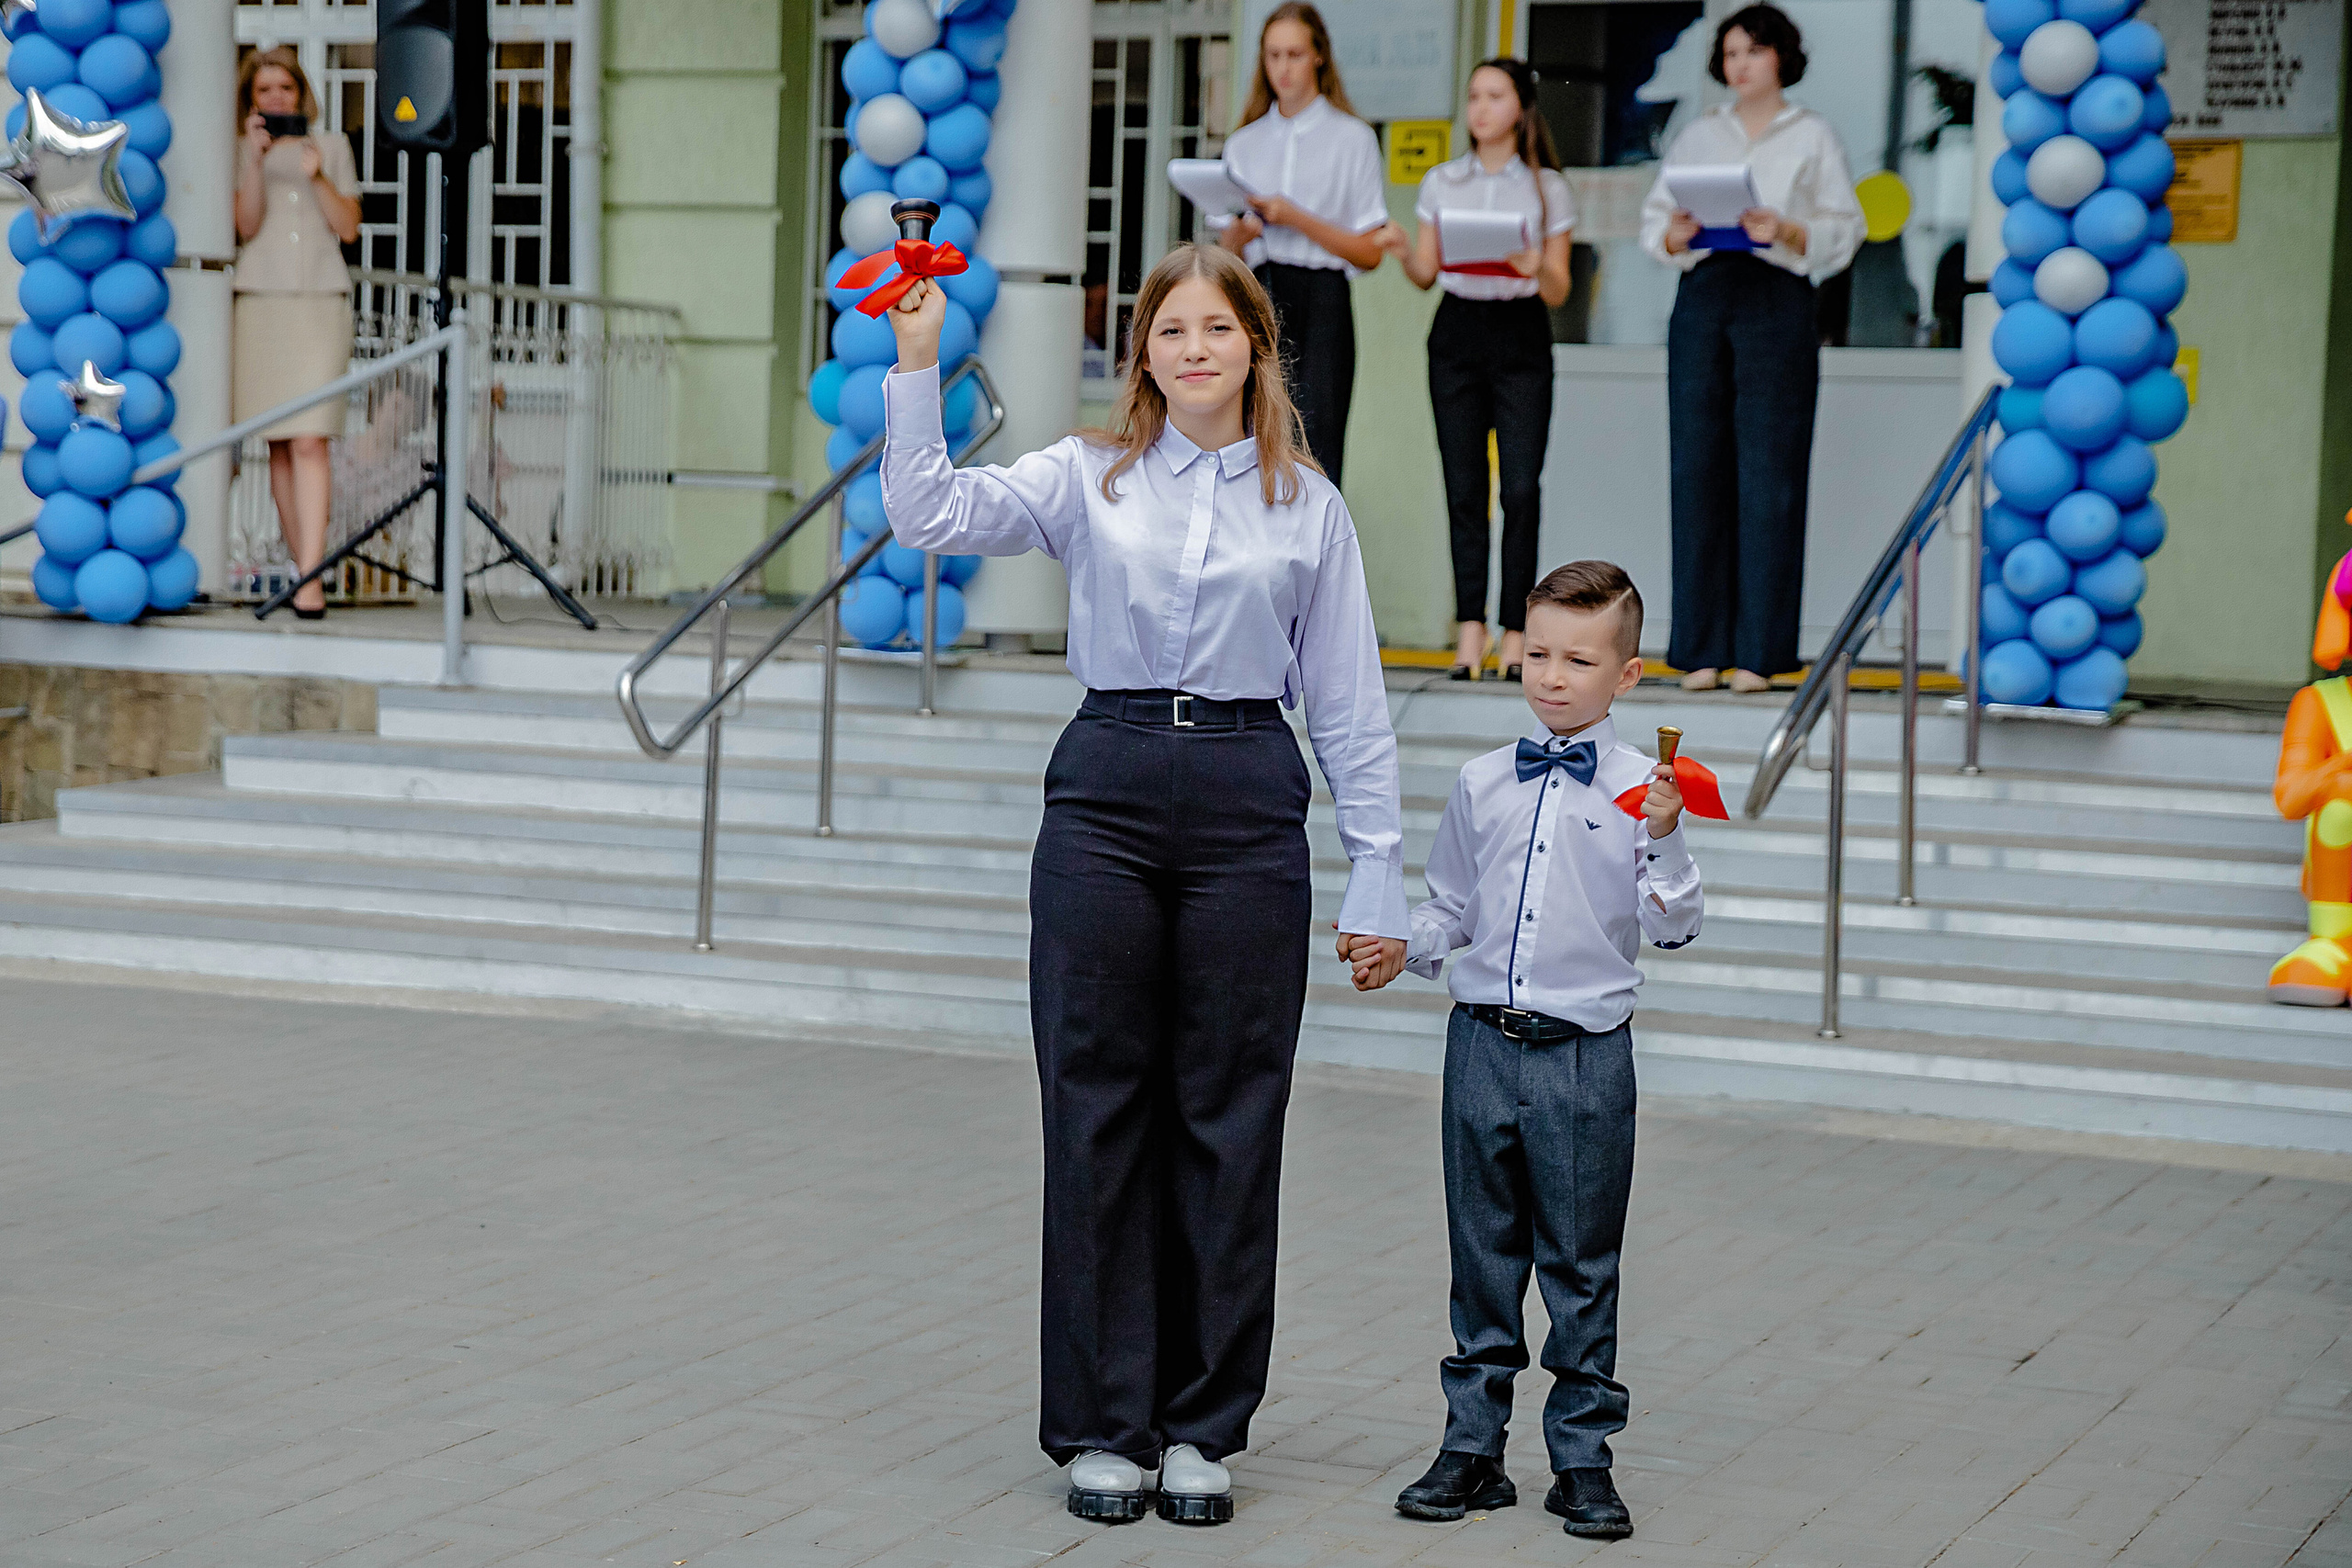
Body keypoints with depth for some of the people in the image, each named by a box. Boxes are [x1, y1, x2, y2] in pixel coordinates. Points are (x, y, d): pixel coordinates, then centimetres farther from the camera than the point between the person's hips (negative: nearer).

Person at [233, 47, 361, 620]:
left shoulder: (332, 146, 13)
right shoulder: (241, 152, 10)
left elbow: (348, 228, 8)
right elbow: (246, 225, -3)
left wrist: (317, 177, -7)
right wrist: (256, 159, -14)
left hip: (321, 301, -1)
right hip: (261, 301, 1)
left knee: (309, 441, -14)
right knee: (280, 445, 0)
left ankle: (311, 578, -21)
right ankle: (305, 569, 6)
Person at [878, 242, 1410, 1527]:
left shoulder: (1308, 506, 8)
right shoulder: (1088, 477, 7)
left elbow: (1348, 707, 8)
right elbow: (932, 513, -8)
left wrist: (1379, 879, 4)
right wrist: (916, 364, -15)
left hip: (1247, 808, 0)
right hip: (1106, 794, 0)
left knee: (1229, 1117, 3)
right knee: (1100, 1114, 2)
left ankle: (1201, 1425, 14)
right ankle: (1100, 1425, 12)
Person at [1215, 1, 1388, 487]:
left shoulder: (1352, 139, 7)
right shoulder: (1244, 144, 18)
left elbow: (1370, 252, 1)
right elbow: (1224, 250, 17)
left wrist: (1296, 218, -9)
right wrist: (1240, 231, -6)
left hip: (1319, 300, -3)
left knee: (1314, 460, -12)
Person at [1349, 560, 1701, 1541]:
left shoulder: (1639, 791, -4)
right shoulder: (1482, 785, 6)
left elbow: (1674, 930, -8)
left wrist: (1662, 842, -22)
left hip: (1585, 1054, -3)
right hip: (1483, 1043, 3)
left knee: (1582, 1267, 4)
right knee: (1482, 1257, 11)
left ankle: (1583, 1458, 14)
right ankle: (1473, 1446, 20)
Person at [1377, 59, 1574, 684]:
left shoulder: (1548, 188, 5)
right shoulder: (1440, 183, 11)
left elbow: (1558, 292, 2)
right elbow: (1426, 275, 11)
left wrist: (1537, 267, -19)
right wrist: (1401, 250, -9)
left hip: (1521, 335, -2)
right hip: (1457, 332, 2)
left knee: (1521, 486, -11)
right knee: (1463, 485, -3)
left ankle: (1515, 633, -8)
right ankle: (1469, 631, -3)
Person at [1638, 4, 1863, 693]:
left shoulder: (1812, 137, 11)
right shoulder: (1698, 135, 19)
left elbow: (1844, 229, 3)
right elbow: (1653, 218, 15)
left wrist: (1786, 231, -15)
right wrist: (1675, 235, -8)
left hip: (1777, 296, -3)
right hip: (1702, 294, 3)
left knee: (1767, 473, -7)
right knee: (1698, 468, -2)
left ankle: (1758, 653, -6)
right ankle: (1701, 649, 2)